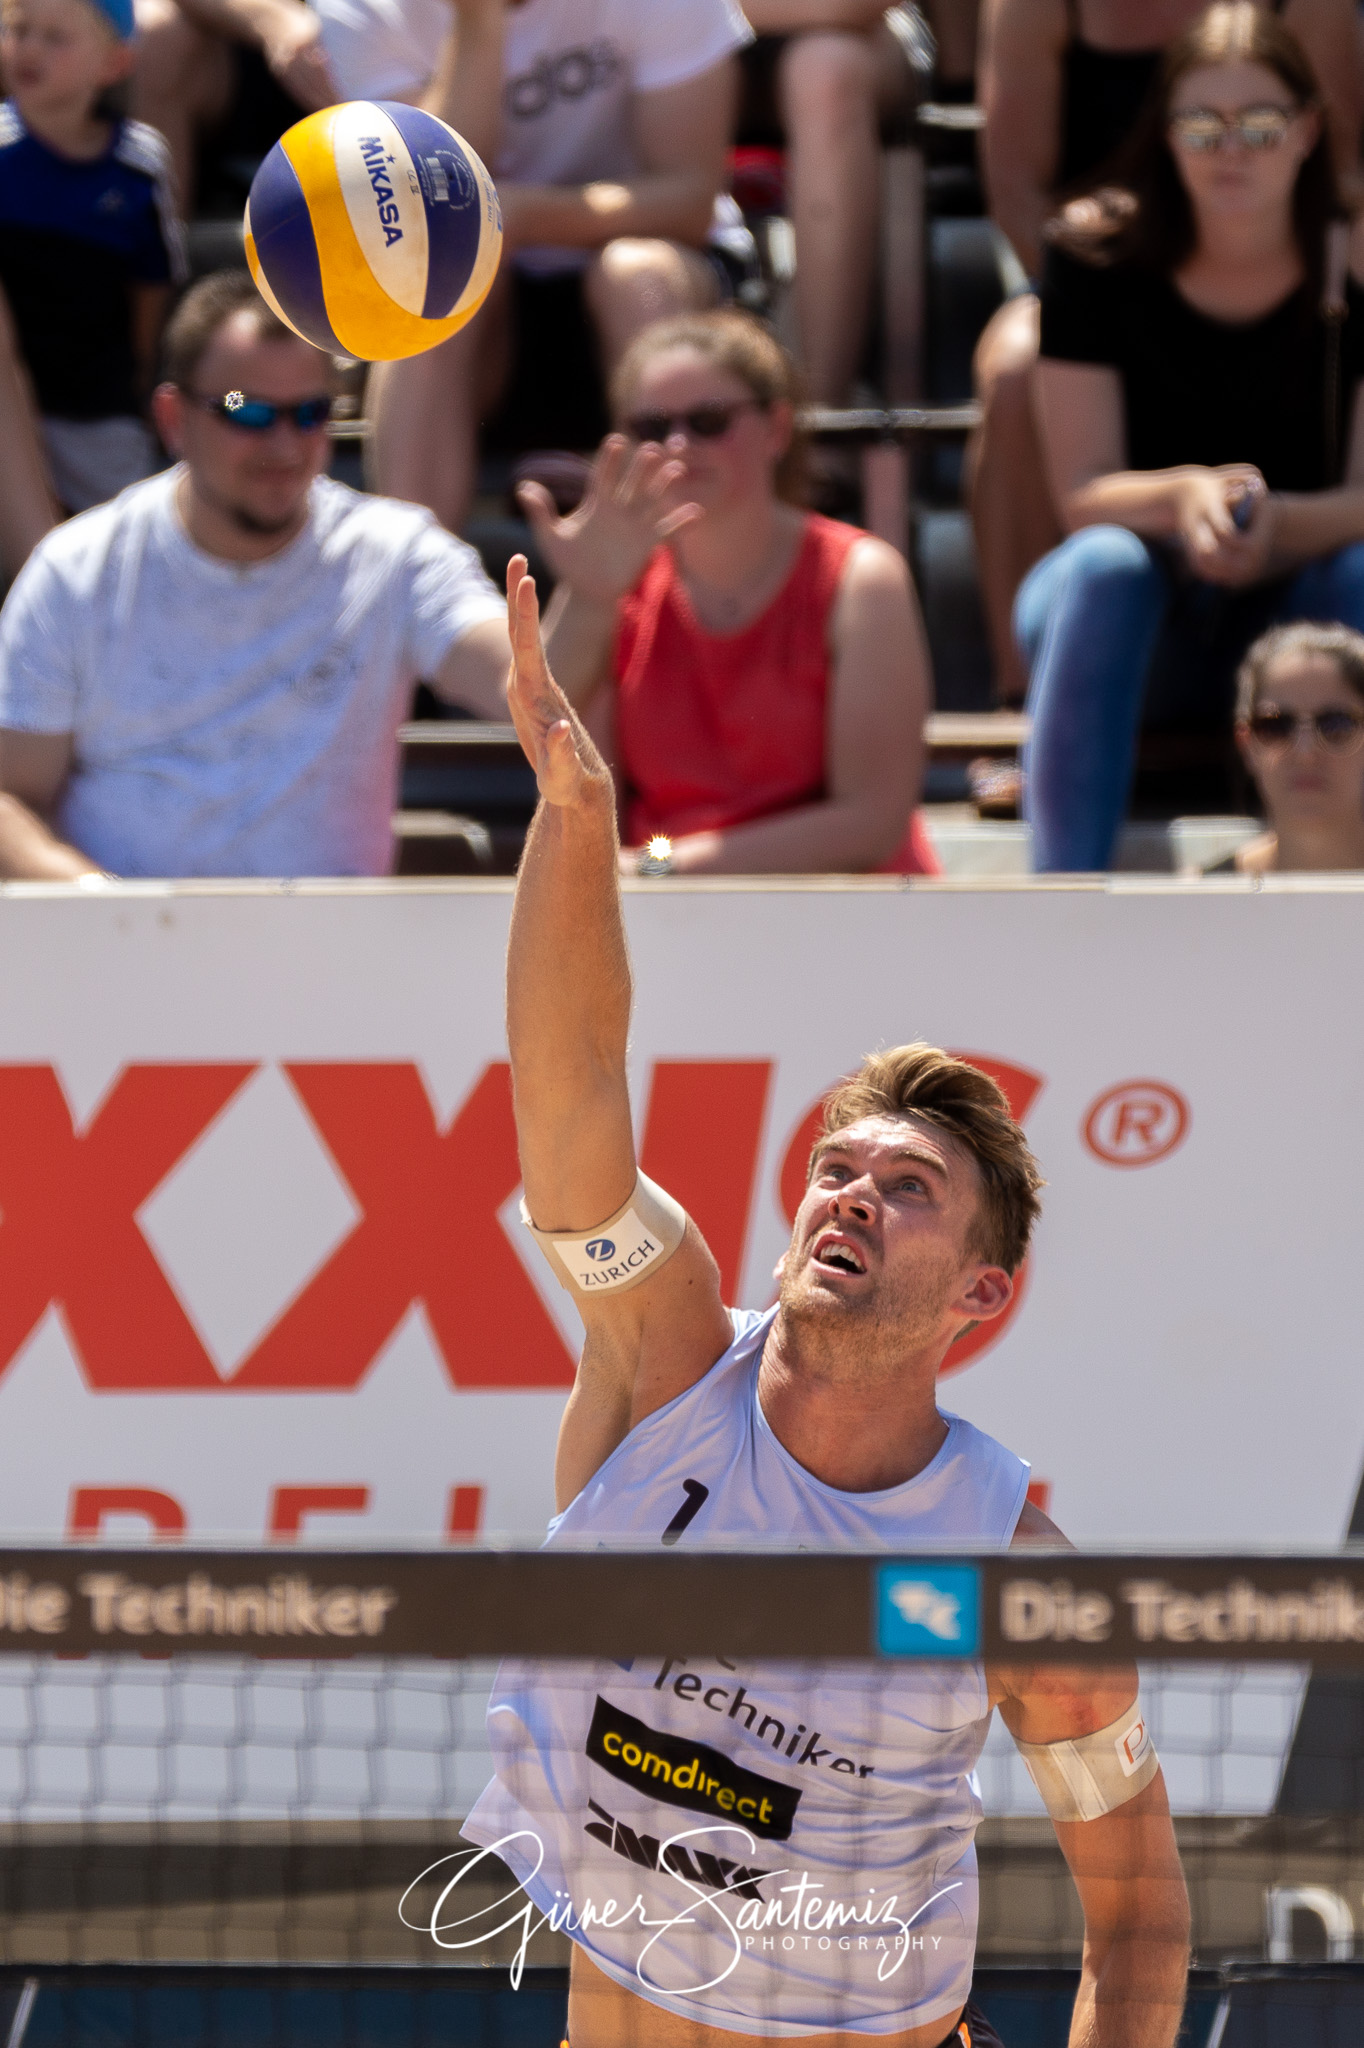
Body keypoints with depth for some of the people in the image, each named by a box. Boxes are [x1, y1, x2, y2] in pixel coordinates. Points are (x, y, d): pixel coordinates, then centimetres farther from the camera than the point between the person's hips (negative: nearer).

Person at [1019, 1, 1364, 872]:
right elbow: (1083, 494, -11)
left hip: (1289, 620, 0)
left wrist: (1273, 522, -34)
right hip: (1142, 628, 0)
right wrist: (1183, 498, -34)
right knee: (1103, 568, -35)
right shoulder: (1100, 254, -8)